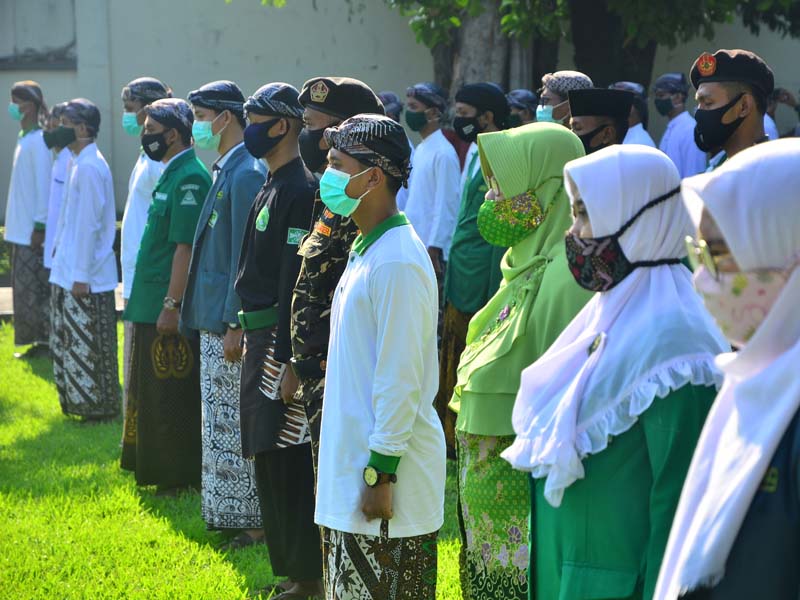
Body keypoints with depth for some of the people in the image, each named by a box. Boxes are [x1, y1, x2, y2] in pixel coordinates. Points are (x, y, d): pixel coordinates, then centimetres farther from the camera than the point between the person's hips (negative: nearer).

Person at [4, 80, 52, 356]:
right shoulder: (25, 138, 14)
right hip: (22, 229, 9)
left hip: (32, 231, -9)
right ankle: (41, 341, 16)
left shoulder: (38, 140, -14)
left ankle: (47, 341, 0)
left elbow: (43, 184, -17)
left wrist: (39, 226, -19)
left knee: (35, 289, -6)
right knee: (26, 289, 11)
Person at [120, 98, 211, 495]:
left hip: (169, 309, -10)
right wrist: (149, 299, 18)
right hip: (151, 305, 10)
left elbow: (185, 246, -21)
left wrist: (172, 305, -23)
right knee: (152, 392, 16)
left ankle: (180, 477, 6)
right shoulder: (171, 175, 13)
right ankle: (160, 471, 25)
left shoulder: (190, 178, -17)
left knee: (172, 397, -2)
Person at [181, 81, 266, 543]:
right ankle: (234, 514, 24)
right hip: (216, 318, 10)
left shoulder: (246, 174, -17)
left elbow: (246, 257, -20)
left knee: (237, 424, -3)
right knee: (224, 421, 15)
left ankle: (255, 521, 5)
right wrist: (220, 320, 17)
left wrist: (235, 324, -21)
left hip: (233, 321, -10)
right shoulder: (226, 170, 12)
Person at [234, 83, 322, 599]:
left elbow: (298, 281, -20)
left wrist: (288, 361, -22)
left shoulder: (300, 191, -16)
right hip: (260, 334, 10)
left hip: (281, 339, -10)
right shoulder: (272, 186, 14)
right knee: (270, 455, 14)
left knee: (285, 456, -6)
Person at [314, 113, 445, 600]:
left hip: (387, 473, -10)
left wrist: (381, 473, -20)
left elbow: (401, 378, -20)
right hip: (351, 465, 10)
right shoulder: (367, 251, 12)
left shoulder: (398, 262, -18)